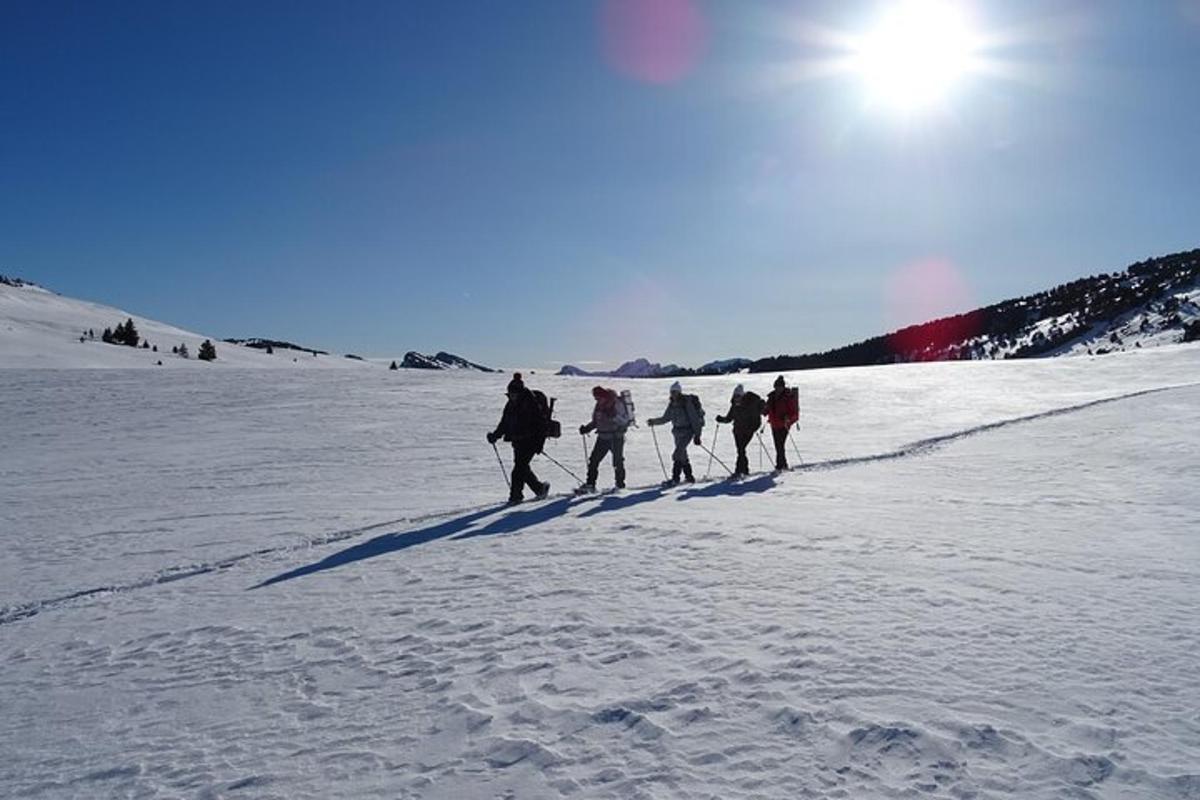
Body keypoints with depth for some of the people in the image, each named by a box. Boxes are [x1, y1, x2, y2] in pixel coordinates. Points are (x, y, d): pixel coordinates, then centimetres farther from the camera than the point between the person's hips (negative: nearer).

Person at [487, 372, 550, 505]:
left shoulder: (530, 403, -14)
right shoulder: (510, 405, 9)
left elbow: (539, 423, -15)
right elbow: (504, 423, 17)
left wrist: (539, 442, -20)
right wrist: (495, 435, 5)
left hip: (529, 440, -8)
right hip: (517, 441, 8)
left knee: (519, 467, -12)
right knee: (522, 467, 10)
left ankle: (516, 494, 1)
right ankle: (540, 488, 23)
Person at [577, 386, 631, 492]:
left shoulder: (616, 403, -12)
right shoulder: (599, 406, 9)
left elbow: (625, 419, -16)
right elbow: (596, 421, 19)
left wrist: (613, 416, -32)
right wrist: (587, 428, 6)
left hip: (616, 437, -6)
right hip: (603, 437, 6)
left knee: (617, 461, -2)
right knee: (594, 460, 0)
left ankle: (620, 484, 13)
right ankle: (590, 484, 6)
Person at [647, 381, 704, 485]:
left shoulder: (687, 403, -16)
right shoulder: (672, 404, 6)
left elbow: (695, 419, -15)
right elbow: (665, 418, 14)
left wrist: (697, 435, -16)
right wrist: (653, 421, 1)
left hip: (687, 431, -8)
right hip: (677, 431, 8)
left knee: (677, 454, -15)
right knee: (682, 454, 14)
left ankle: (675, 478, -11)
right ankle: (689, 476, 26)